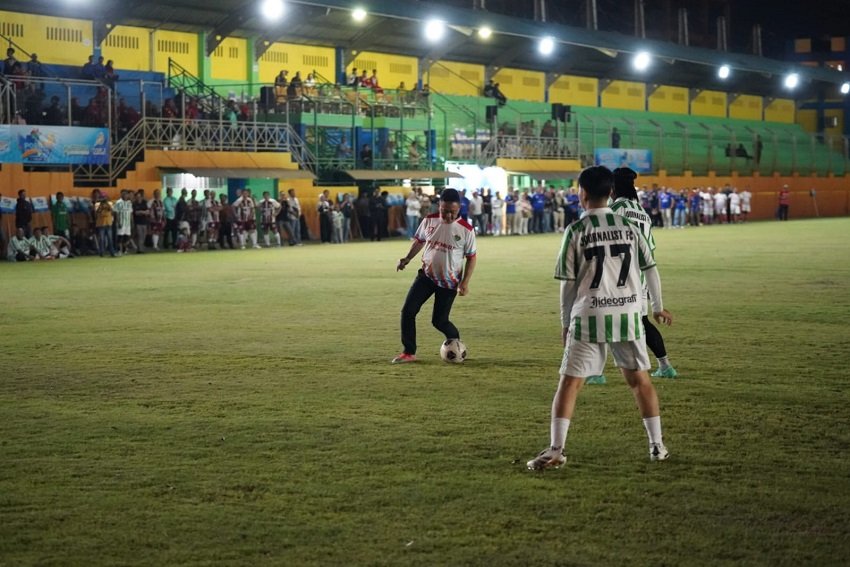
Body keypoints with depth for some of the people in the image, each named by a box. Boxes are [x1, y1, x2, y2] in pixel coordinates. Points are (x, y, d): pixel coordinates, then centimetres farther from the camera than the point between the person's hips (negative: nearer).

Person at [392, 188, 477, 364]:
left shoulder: (466, 230, -12)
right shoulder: (429, 221, -4)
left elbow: (471, 257, -3)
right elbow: (419, 241, 14)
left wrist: (465, 282, -10)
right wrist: (407, 259, 0)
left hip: (449, 282, -3)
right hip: (426, 275, 3)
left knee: (439, 321, 0)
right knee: (408, 311, -10)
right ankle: (409, 353, 0)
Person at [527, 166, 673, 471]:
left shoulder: (576, 231, -5)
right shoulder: (629, 227, 5)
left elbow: (568, 283, -3)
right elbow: (650, 269, 12)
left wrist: (565, 322, 9)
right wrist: (658, 307, 27)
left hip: (589, 317, -3)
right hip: (628, 314, 3)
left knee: (570, 382, 0)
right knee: (639, 379, 16)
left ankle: (555, 450, -7)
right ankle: (657, 445, 19)